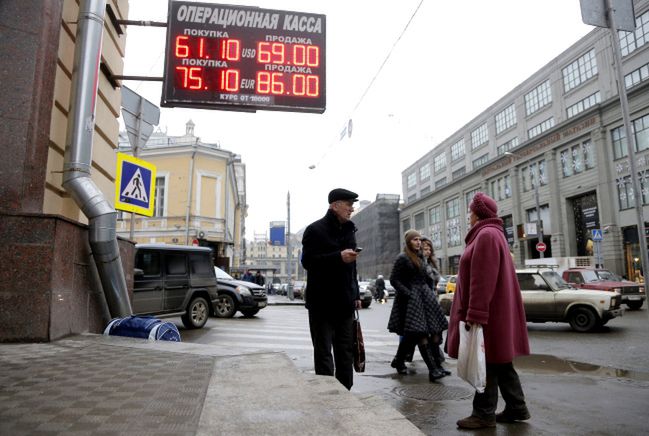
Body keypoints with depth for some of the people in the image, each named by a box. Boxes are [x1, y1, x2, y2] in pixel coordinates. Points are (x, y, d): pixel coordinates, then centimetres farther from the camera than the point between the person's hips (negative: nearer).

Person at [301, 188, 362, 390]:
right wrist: (339, 257, -25)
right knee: (323, 351, 0)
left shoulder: (349, 230, 15)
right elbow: (307, 261, -16)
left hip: (344, 302, 7)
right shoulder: (315, 230, -8)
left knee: (345, 350, 12)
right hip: (322, 303, -7)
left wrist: (356, 295, 17)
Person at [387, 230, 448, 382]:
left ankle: (398, 361, 27)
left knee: (412, 335, 11)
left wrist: (428, 292, 10)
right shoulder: (402, 258, -7)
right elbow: (394, 279, -11)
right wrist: (408, 294, -17)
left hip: (423, 297, 8)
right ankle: (433, 369, -15)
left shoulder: (420, 257, 16)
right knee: (421, 334, -12)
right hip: (410, 299, -8)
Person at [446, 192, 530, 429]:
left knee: (487, 364, -1)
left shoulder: (486, 235, -15)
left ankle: (484, 414, 8)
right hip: (496, 312, 10)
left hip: (488, 314, -10)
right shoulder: (489, 234, 18)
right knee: (499, 362, 16)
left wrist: (474, 315, -24)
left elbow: (482, 281, -23)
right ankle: (516, 408, 24)